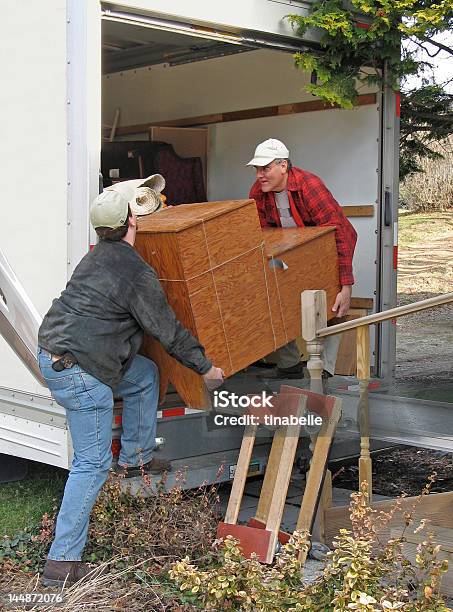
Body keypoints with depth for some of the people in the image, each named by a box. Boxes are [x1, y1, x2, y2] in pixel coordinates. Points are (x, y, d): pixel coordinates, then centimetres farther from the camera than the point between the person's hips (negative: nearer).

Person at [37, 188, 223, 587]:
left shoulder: (99, 255, 13)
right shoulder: (137, 273, -15)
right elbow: (168, 331, -9)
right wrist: (205, 367, 5)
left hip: (53, 352, 10)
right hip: (79, 371, -10)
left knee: (145, 375, 26)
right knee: (92, 464, -3)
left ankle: (135, 459, 35)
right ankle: (62, 562, 1)